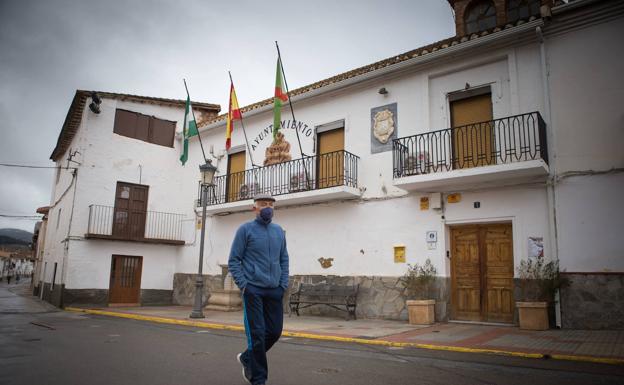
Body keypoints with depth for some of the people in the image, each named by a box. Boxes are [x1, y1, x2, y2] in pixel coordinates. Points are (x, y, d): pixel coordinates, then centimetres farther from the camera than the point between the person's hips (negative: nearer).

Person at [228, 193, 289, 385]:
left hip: (274, 291, 5)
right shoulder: (245, 229, -2)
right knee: (257, 334, -4)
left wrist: (284, 284, 6)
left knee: (274, 331, 7)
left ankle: (247, 358, 31)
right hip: (253, 290, -5)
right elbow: (233, 261, -2)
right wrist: (243, 285, -10)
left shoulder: (279, 231, 12)